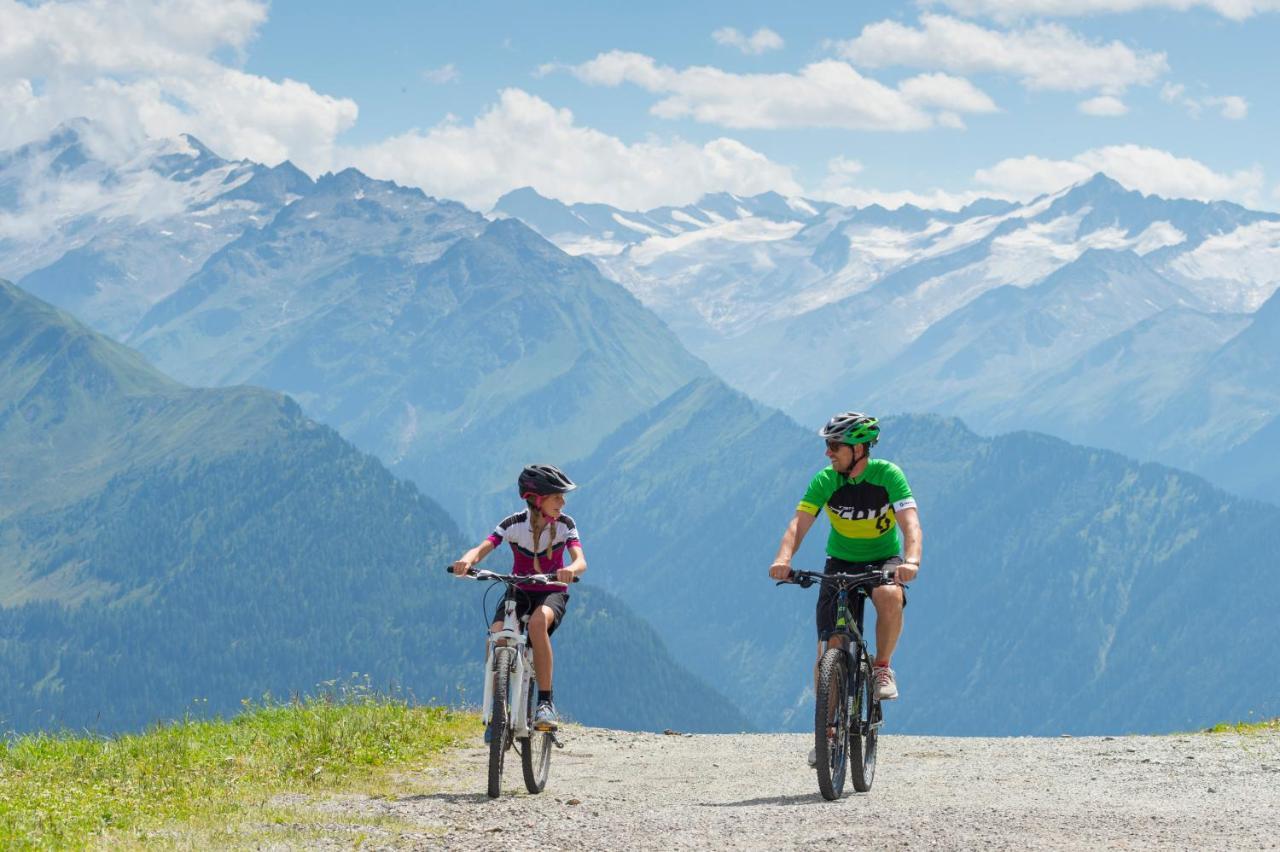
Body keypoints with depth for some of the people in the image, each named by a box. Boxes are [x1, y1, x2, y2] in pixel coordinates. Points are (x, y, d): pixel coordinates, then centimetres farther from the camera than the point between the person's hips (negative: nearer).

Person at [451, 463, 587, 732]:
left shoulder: (565, 524, -11)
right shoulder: (514, 524, -12)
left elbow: (580, 561, -23)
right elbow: (483, 548, -24)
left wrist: (571, 569, -49)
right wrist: (467, 560, -48)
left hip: (552, 593, -1)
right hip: (520, 592, 1)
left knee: (537, 622, -37)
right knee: (496, 635, -29)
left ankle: (546, 702, -31)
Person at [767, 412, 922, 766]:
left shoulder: (888, 475, -19)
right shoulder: (826, 480, -13)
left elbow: (910, 523, -29)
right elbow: (799, 523, -23)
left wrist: (911, 560, -49)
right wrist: (783, 558, -43)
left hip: (884, 561, -2)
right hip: (841, 564, 2)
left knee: (890, 597, -39)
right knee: (828, 652, -8)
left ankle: (882, 668, -13)